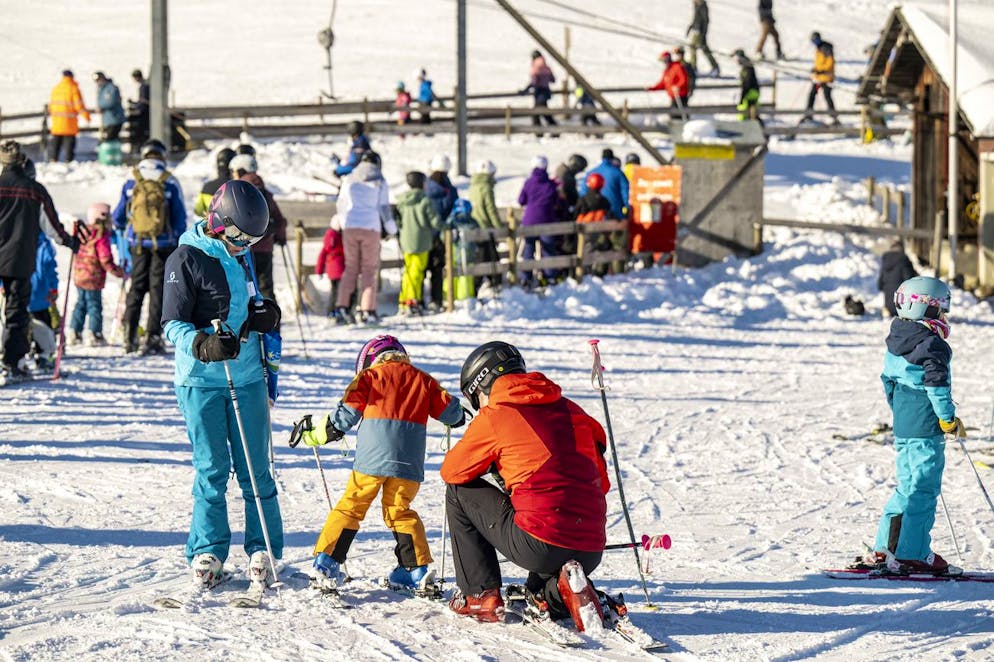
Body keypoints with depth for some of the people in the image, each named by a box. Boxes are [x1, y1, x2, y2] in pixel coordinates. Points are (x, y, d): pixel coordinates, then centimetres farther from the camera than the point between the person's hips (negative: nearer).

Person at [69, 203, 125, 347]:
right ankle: (95, 334, 0)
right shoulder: (101, 237, -17)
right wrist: (119, 272, -9)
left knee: (81, 303, 17)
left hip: (79, 276, 8)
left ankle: (74, 332, 18)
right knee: (94, 305, 0)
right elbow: (105, 261, -19)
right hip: (93, 279, -8)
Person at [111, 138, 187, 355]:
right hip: (163, 245, -2)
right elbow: (179, 219, -2)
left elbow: (118, 218, 8)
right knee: (158, 288, 3)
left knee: (137, 287, 13)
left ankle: (130, 335, 6)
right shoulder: (170, 183, -6)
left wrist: (125, 229, 30)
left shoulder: (130, 183, 0)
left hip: (138, 245, 2)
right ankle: (153, 337, -1)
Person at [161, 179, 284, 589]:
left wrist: (267, 315, 2)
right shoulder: (186, 259, -7)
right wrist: (204, 345, -30)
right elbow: (174, 324, -11)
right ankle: (207, 552, 10)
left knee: (254, 469, 4)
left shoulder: (243, 257, 12)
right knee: (211, 469, 0)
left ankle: (263, 550, 12)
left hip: (247, 377, 5)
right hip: (201, 381, -5)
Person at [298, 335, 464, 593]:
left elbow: (346, 415, 3)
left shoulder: (370, 377, 8)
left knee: (350, 507, 5)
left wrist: (315, 434, 15)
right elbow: (450, 412, 19)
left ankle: (326, 562, 0)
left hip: (372, 457, -3)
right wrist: (458, 417, 43)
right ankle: (417, 570, 10)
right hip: (408, 463, 3)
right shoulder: (423, 381, 17)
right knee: (399, 511, 16)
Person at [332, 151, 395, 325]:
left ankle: (342, 308, -1)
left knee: (350, 267, 9)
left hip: (349, 227, 3)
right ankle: (367, 310, -6)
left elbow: (341, 205, 14)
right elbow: (384, 207, 0)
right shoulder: (379, 182, 1)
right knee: (369, 269, 2)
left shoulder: (349, 179, 9)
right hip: (371, 227, -3)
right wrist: (391, 228, 13)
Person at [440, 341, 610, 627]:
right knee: (540, 595, 40)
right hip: (591, 553, 6)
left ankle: (481, 595, 15)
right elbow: (602, 483, 22)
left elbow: (452, 471, 14)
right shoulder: (572, 410, 16)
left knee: (459, 491, 18)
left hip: (538, 546, -6)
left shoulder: (493, 416, 1)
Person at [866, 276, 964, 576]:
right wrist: (949, 420, -11)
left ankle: (885, 549, 17)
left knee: (907, 486, 16)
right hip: (927, 428, -9)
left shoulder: (895, 342, 12)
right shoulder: (933, 345, -15)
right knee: (923, 490, -5)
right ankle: (912, 555, -6)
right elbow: (936, 385, -20)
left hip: (901, 427, 9)